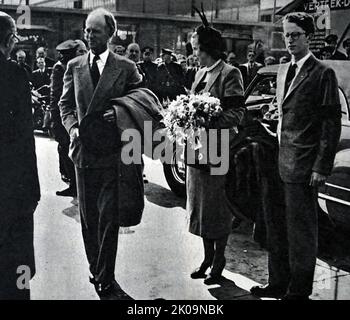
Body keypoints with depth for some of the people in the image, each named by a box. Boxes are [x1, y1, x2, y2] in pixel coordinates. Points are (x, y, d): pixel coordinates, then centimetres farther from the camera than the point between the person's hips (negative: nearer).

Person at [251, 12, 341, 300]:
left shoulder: (323, 74, -7)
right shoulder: (283, 70, 15)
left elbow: (332, 123, -10)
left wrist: (322, 167, -14)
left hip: (302, 167, -7)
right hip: (278, 163, 7)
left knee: (301, 232, 5)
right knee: (276, 228, 14)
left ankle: (299, 290, 20)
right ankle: (278, 284, 29)